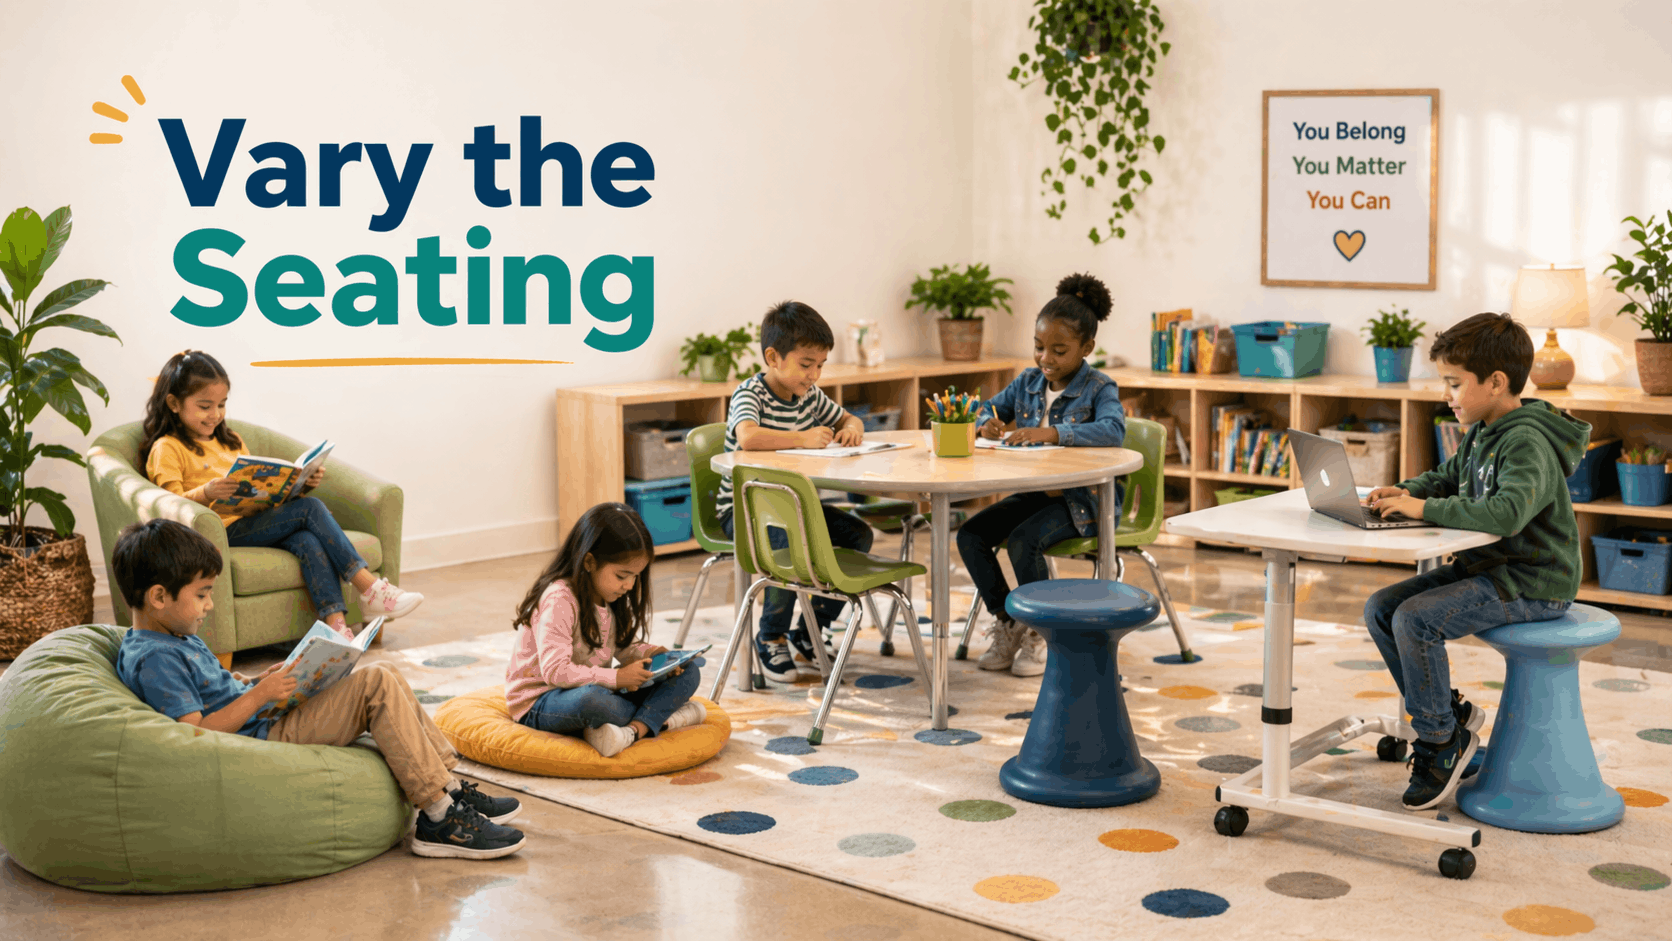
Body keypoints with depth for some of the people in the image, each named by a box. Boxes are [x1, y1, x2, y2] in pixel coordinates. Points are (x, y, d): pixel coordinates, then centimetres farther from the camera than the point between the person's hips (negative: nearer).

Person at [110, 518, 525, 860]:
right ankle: (440, 818, -18)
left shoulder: (178, 639, 17)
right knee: (377, 684, -18)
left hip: (270, 722, 11)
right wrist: (258, 694, -23)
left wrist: (261, 679, 9)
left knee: (381, 677, 8)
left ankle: (450, 787, 5)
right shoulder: (152, 659, -16)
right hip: (264, 738, -11)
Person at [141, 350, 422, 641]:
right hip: (226, 531, -6)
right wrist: (205, 494, -30)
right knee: (310, 508, -22)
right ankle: (369, 588, -21)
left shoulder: (230, 442, 28)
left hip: (256, 522, 7)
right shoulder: (166, 450, 3)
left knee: (308, 541, -27)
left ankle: (335, 623, -36)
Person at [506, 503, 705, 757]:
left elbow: (621, 645, 16)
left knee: (688, 672, -4)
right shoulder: (559, 600, -23)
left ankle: (634, 730, -29)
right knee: (590, 700, -46)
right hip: (540, 704, -8)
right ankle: (662, 718, -19)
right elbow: (555, 670, -30)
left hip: (597, 689, 9)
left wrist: (649, 654, -6)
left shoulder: (608, 597, 5)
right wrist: (616, 678, -28)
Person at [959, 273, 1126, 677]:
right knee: (971, 535, -13)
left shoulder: (1098, 388, -10)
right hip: (1032, 491, 7)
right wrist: (987, 424, -6)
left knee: (1024, 540, -30)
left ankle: (1039, 632, -7)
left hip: (1082, 497, -7)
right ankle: (1008, 625, 3)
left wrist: (1053, 433, -38)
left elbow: (1113, 430, -30)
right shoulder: (1029, 381, 8)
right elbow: (991, 407, 20)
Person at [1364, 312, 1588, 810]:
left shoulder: (1527, 443, -22)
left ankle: (1440, 741, -5)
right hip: (1484, 566, 10)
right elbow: (1448, 477, 25)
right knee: (1380, 609, 0)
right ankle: (1451, 712, 11)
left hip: (1532, 585, -10)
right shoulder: (1483, 434, 9)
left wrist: (1426, 508, -32)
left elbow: (1507, 511, -40)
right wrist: (1407, 490, 3)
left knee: (1415, 619, -25)